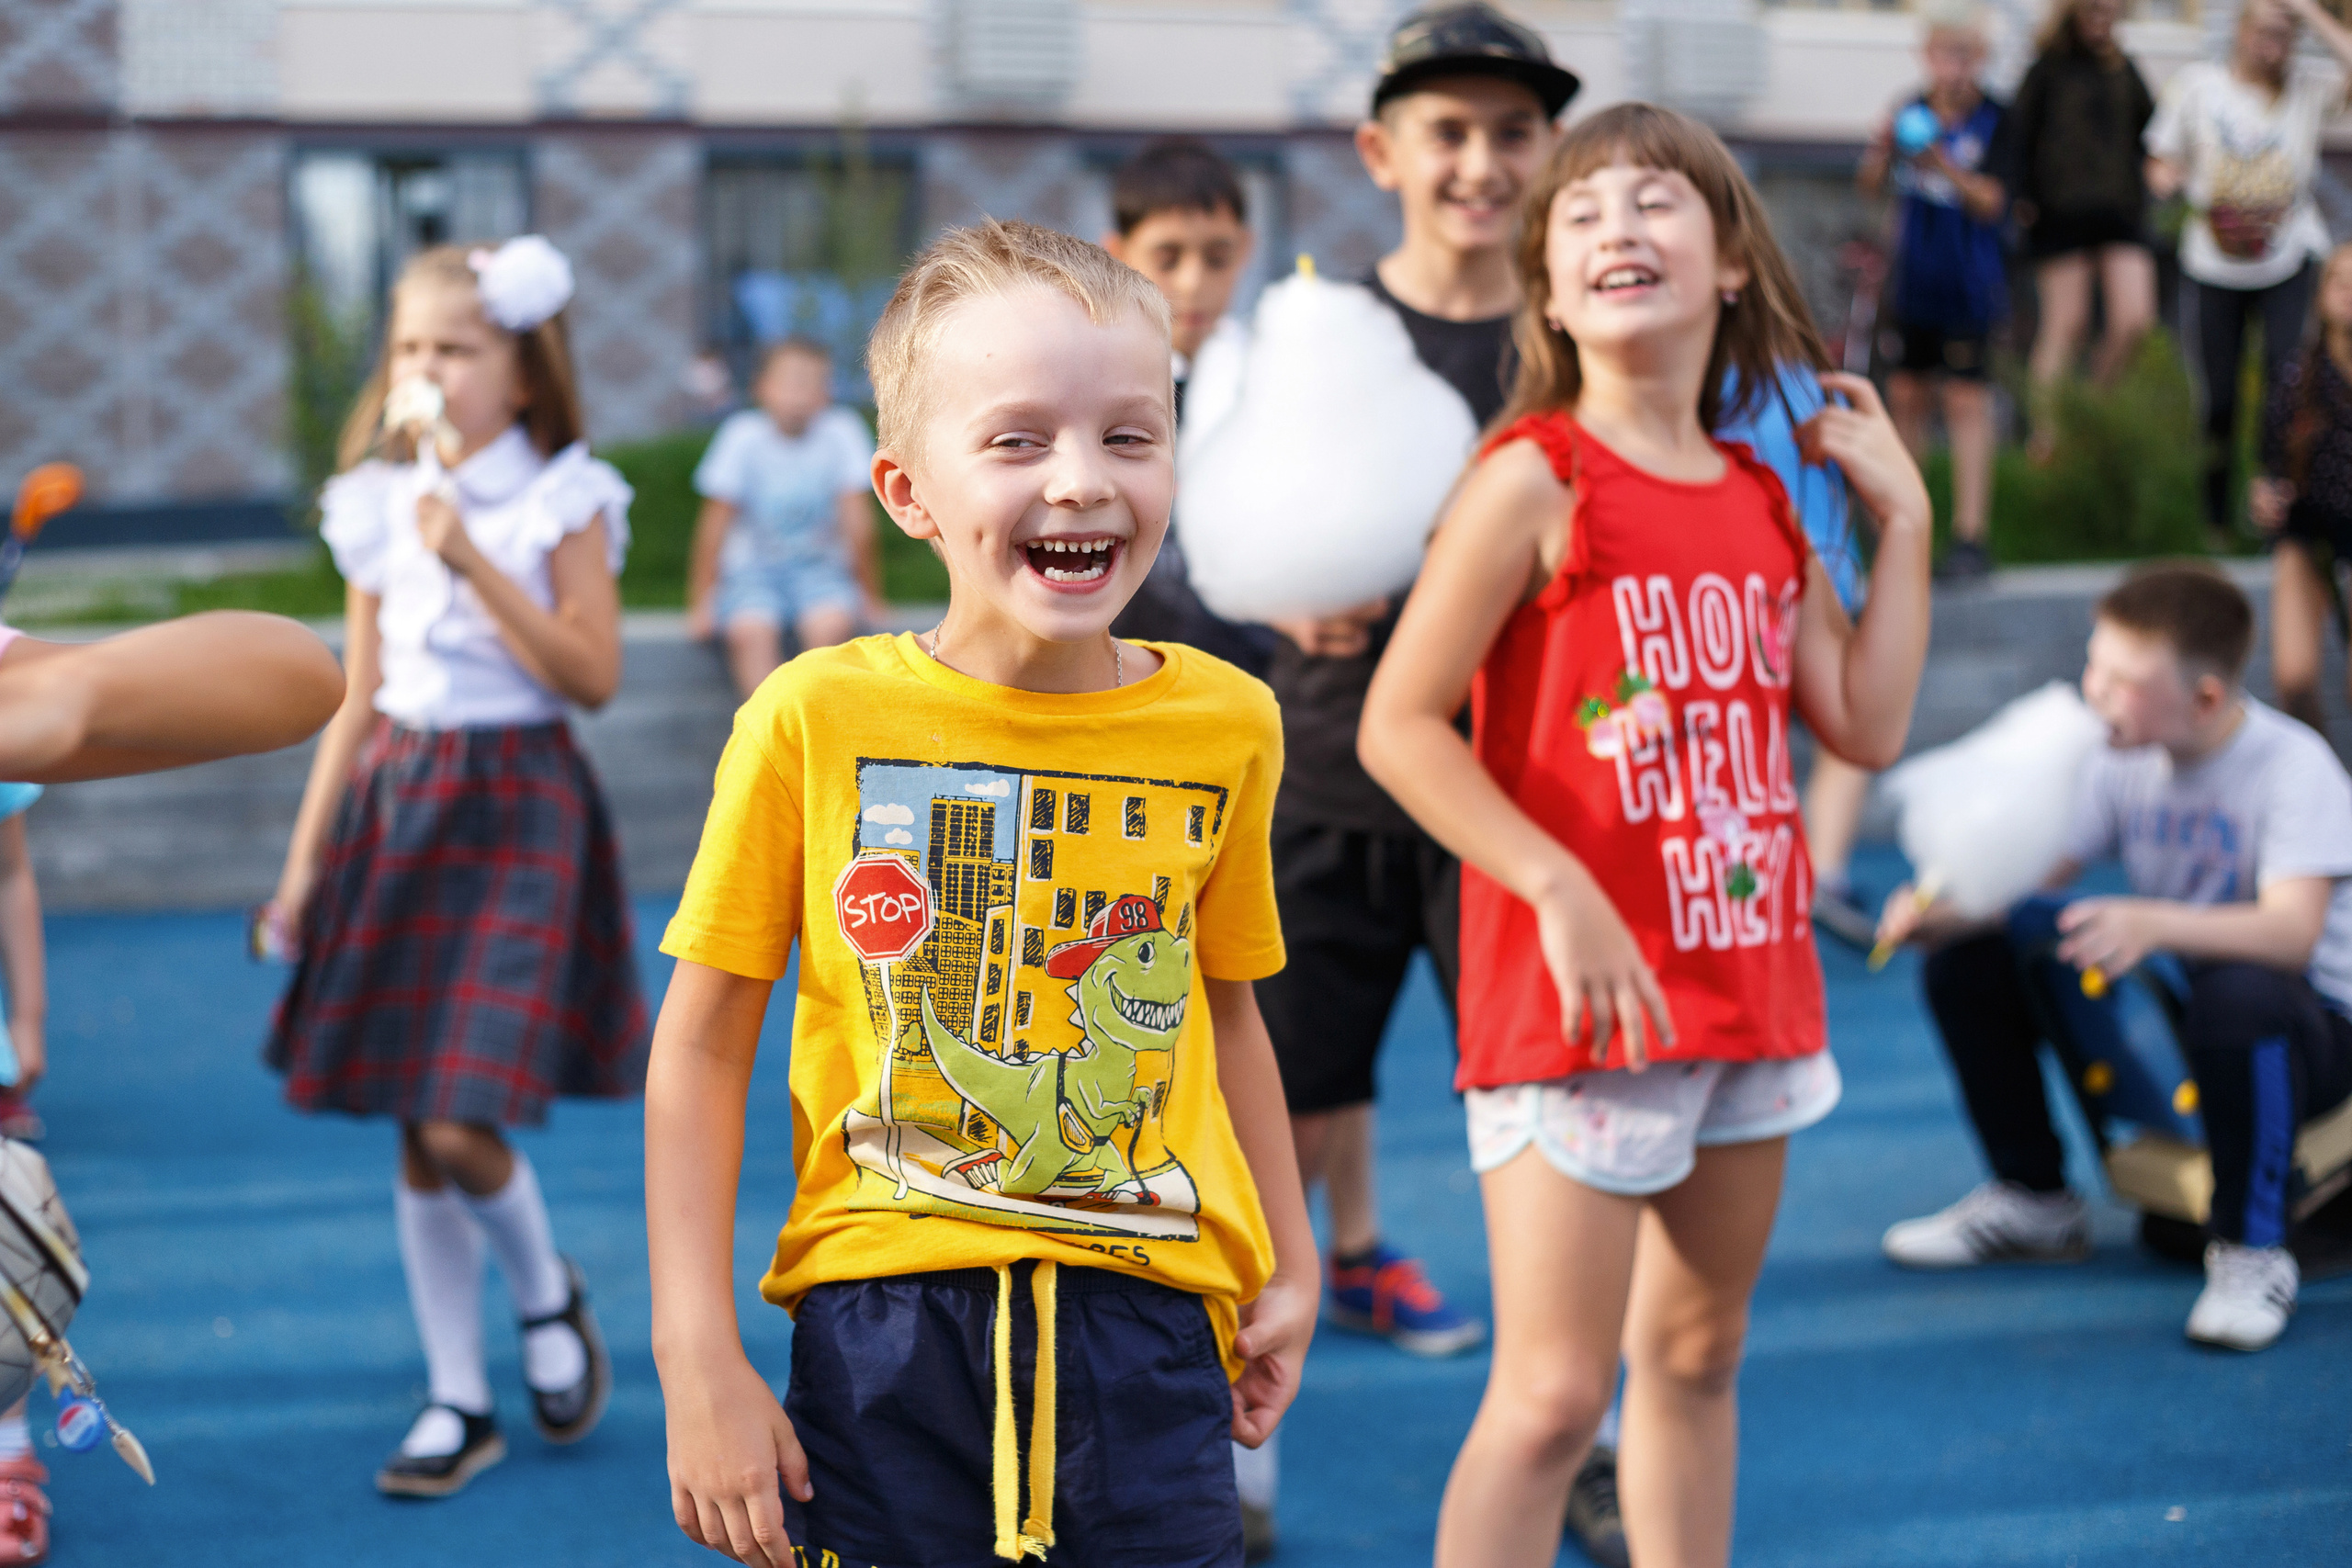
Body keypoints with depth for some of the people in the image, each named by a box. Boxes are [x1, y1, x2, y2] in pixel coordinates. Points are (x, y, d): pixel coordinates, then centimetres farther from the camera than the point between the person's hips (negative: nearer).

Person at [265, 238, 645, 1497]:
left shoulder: (559, 503, -5)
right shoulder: (377, 510, 7)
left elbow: (592, 675, -14)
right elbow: (357, 697, 11)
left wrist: (472, 560, -19)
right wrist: (305, 856, 9)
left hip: (514, 809, -4)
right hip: (391, 802, 4)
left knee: (464, 1127, -13)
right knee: (414, 1139, 6)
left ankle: (546, 1296, 18)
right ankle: (458, 1402, 17)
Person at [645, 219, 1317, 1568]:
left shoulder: (1228, 724, 1)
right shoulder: (819, 719, -7)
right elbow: (703, 1046, -1)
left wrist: (1290, 1266, 19)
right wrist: (698, 1362, -4)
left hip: (1146, 1321, 2)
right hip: (885, 1320, -2)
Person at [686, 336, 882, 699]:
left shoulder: (841, 431, -11)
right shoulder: (743, 434, -12)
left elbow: (857, 520, -6)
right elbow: (715, 520, -7)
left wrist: (869, 596, -3)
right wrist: (702, 600, -7)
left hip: (820, 565, 0)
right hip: (753, 568, 0)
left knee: (831, 626, -31)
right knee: (749, 632, -30)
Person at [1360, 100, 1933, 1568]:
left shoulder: (1767, 498, 9)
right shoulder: (1535, 478, -11)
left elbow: (1868, 725, 8)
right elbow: (1398, 723, -14)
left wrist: (1903, 517, 7)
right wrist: (1559, 891, -21)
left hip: (1749, 986, 7)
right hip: (1583, 998, -7)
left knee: (1696, 1357, 17)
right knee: (1554, 1395, -7)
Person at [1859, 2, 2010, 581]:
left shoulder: (1994, 121, -9)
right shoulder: (1911, 112, 1)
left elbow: (1992, 203, -14)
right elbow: (1870, 185, 4)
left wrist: (1945, 167, -30)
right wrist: (1882, 148, -17)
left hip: (1968, 287, -4)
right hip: (1912, 281, 4)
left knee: (1967, 402, -6)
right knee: (1906, 395, 13)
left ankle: (1971, 533, -4)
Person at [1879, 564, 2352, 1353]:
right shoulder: (2127, 759, -2)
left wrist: (2151, 923, -51)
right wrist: (1943, 909, -25)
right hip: (2170, 1003, 7)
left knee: (2241, 994, -42)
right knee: (1967, 965, -7)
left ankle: (2252, 1252, -20)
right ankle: (2036, 1199, 13)